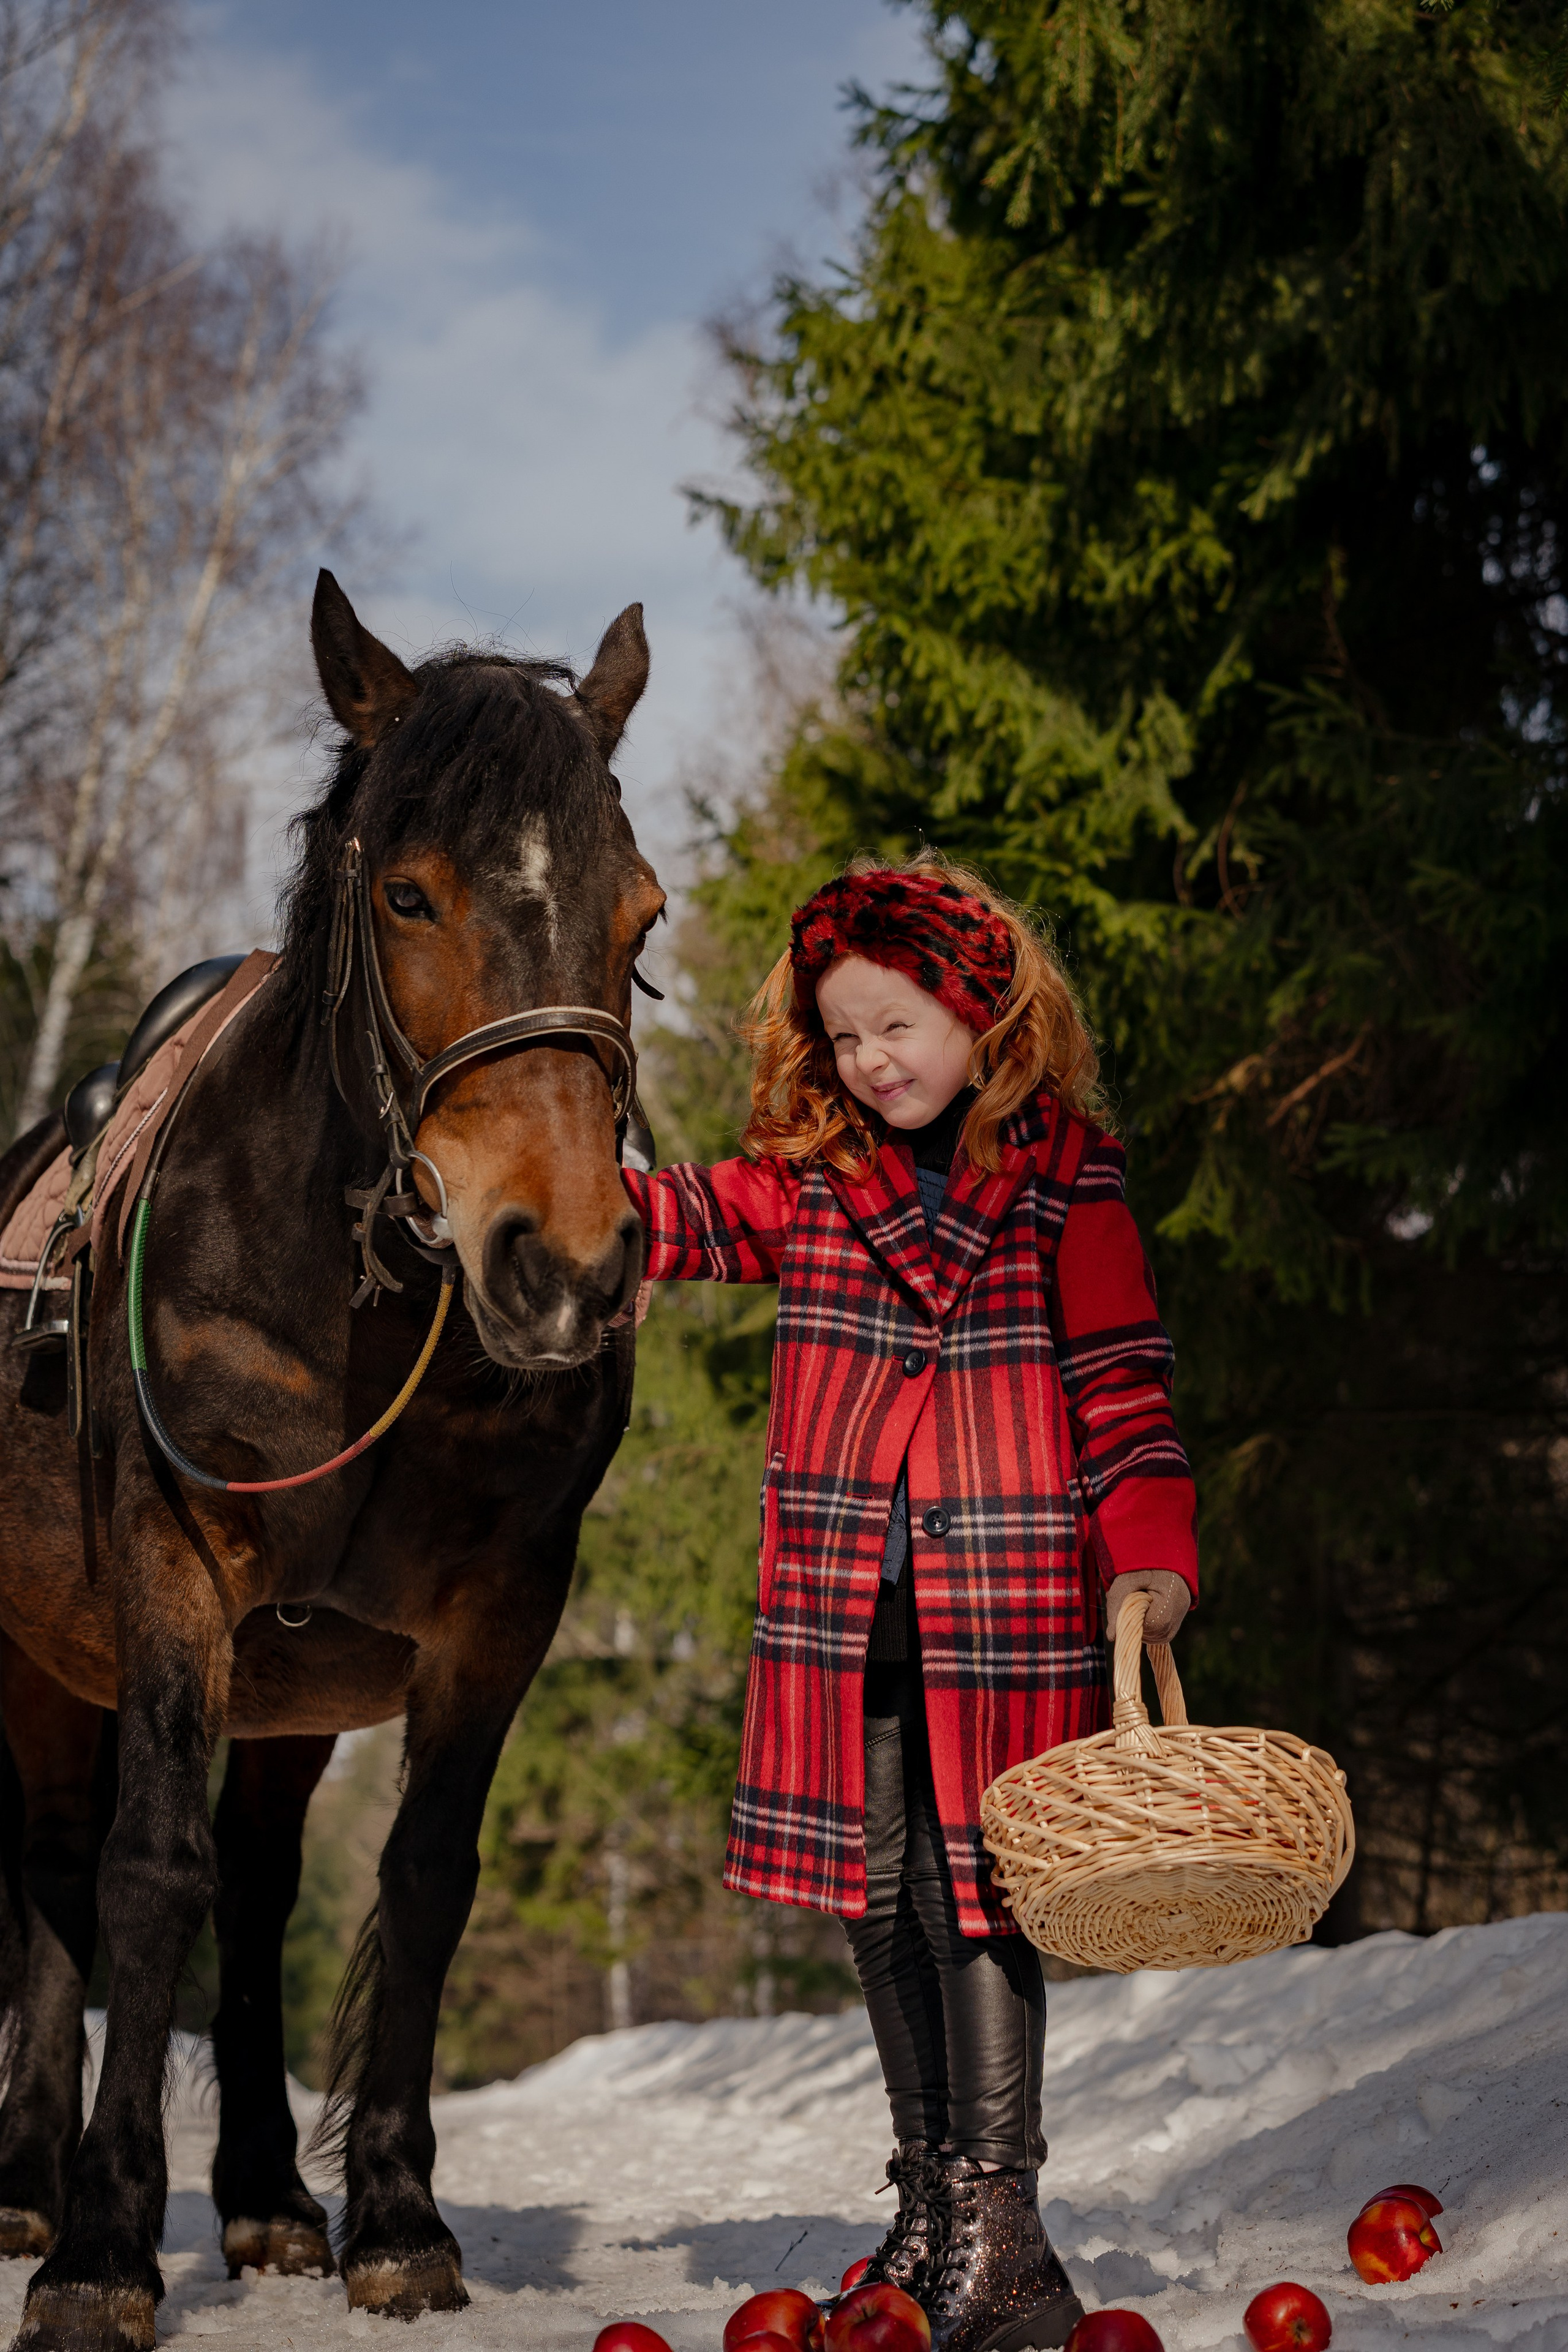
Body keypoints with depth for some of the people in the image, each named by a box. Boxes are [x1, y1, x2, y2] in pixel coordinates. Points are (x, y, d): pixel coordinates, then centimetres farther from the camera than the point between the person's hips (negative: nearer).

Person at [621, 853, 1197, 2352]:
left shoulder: (1061, 1185, 1)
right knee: (879, 1895, 9)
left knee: (974, 1890, -7)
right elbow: (678, 1219, -1)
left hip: (1003, 1600, -4)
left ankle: (997, 2225, 0)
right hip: (842, 1609, 4)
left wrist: (1146, 1556, -10)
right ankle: (928, 2208, 22)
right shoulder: (806, 1182, 10)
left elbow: (1122, 1382, 0)